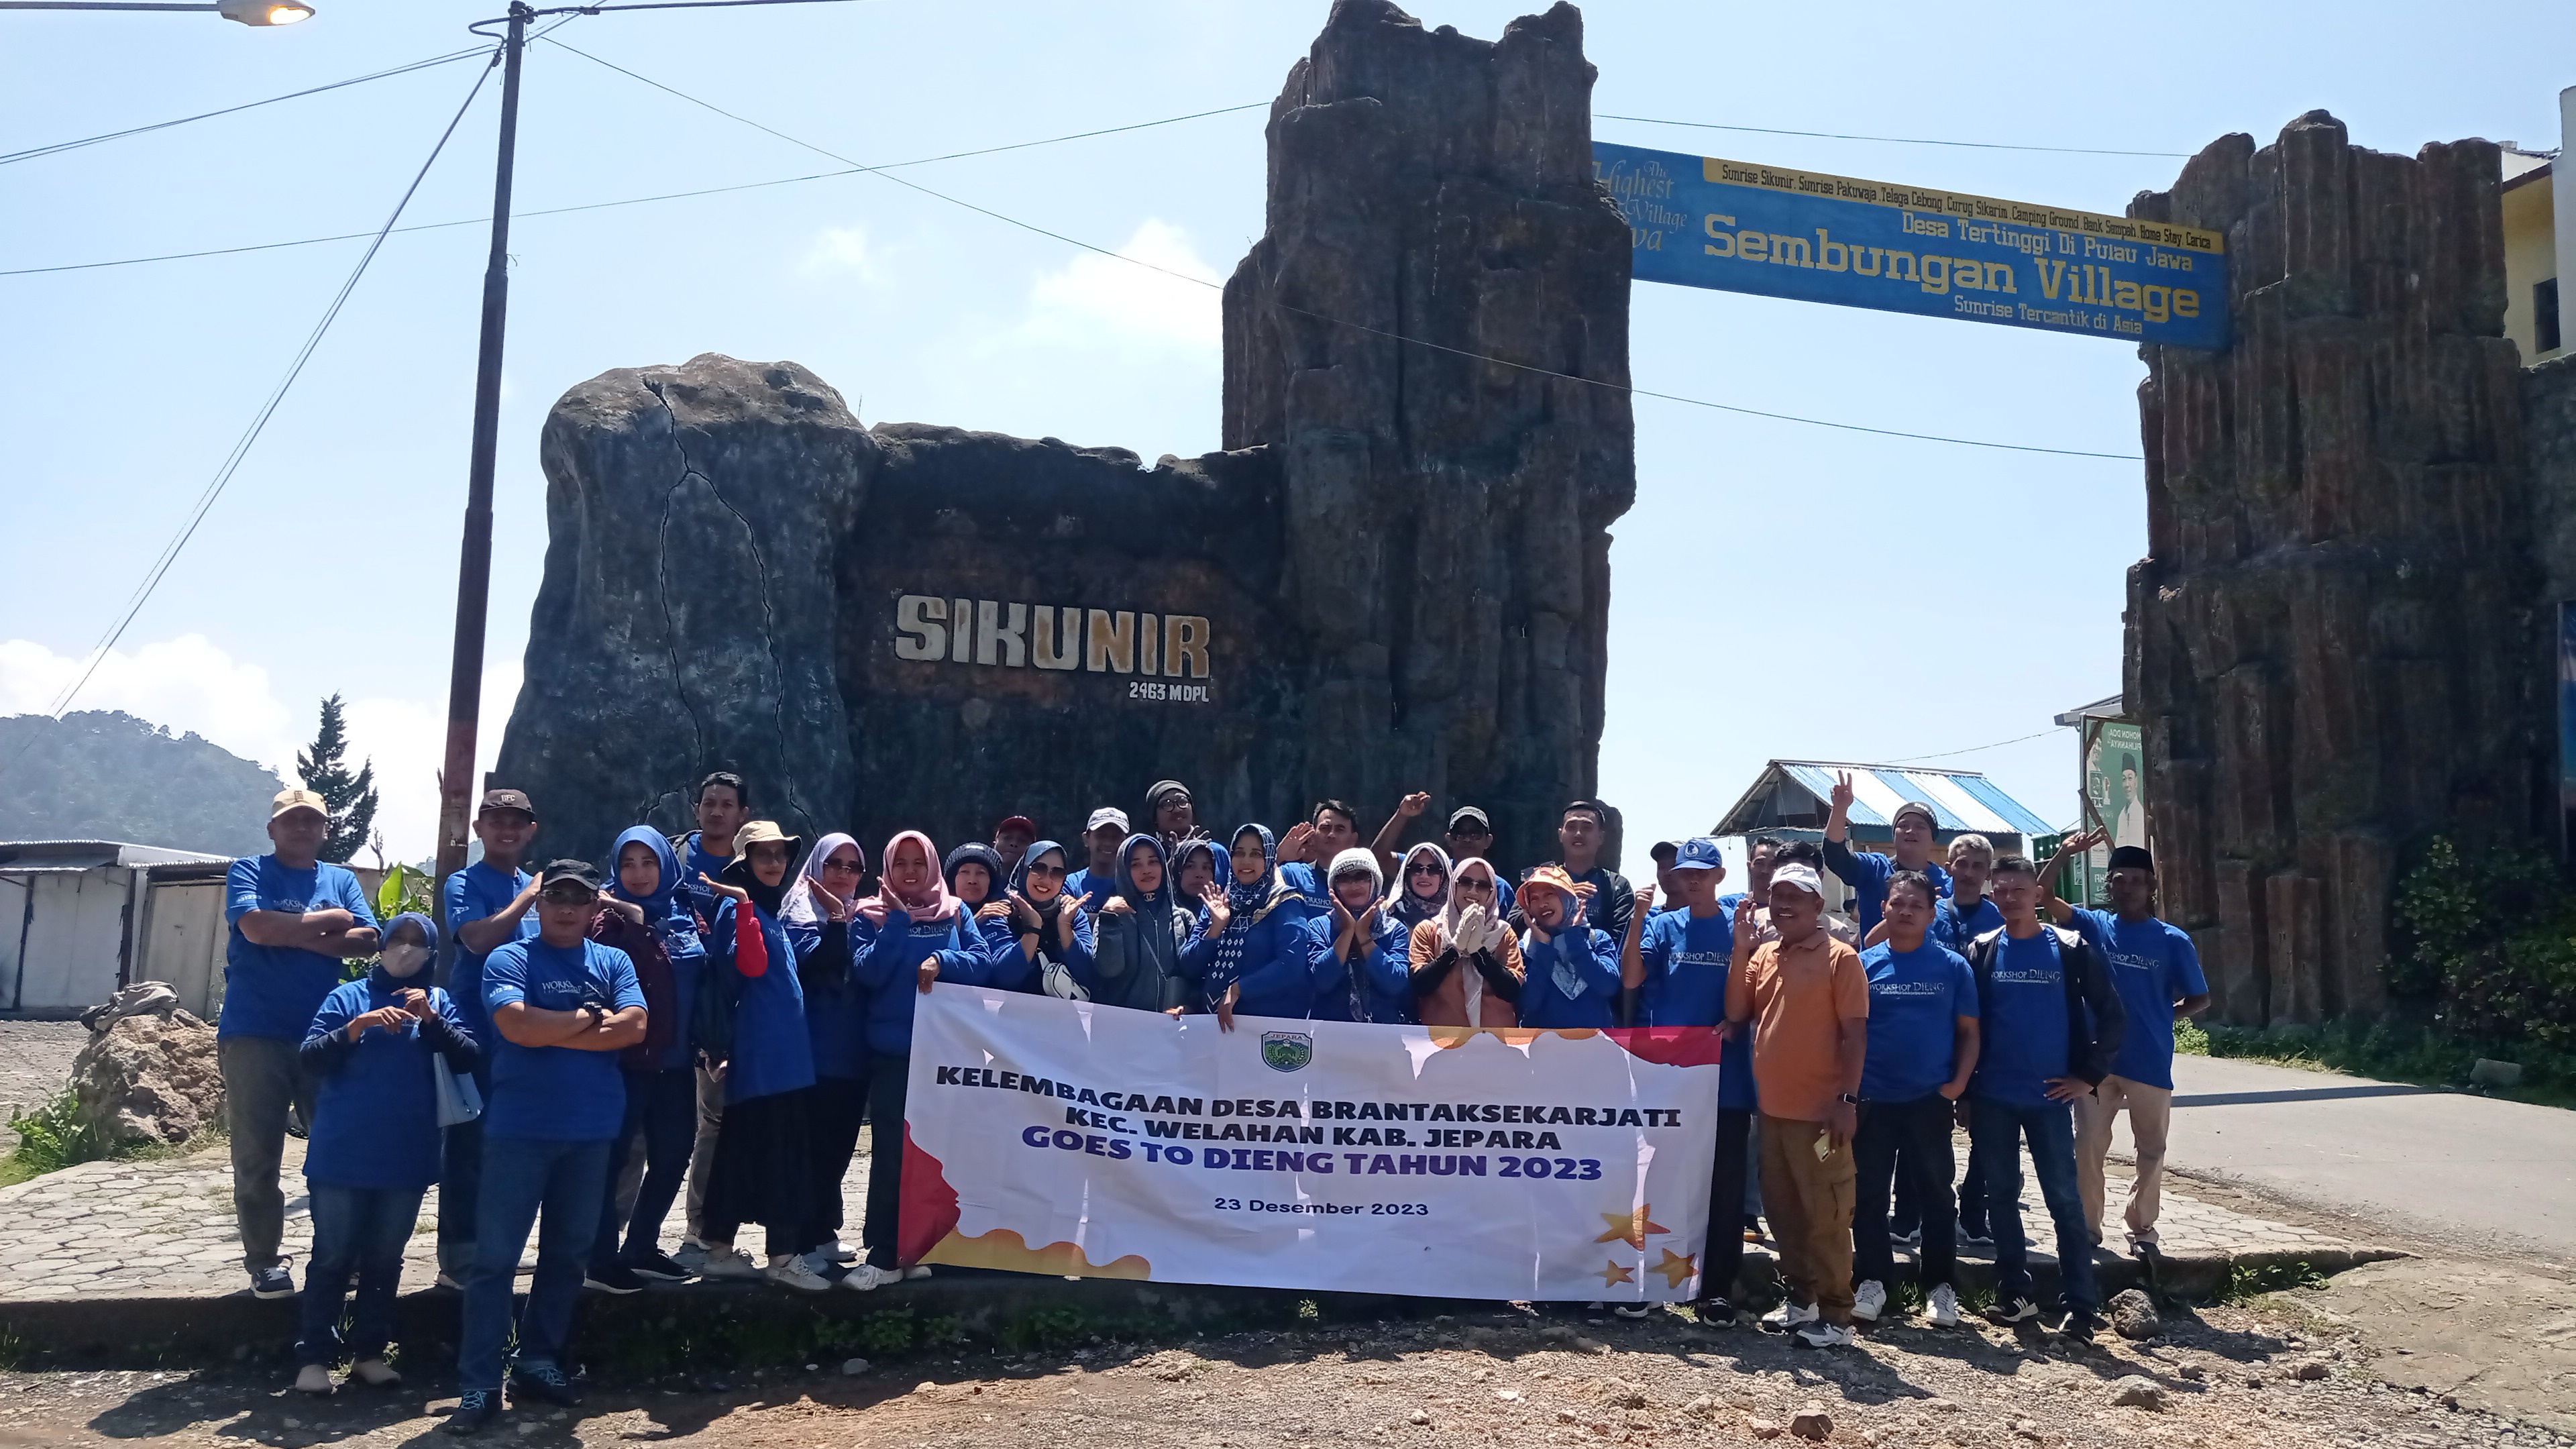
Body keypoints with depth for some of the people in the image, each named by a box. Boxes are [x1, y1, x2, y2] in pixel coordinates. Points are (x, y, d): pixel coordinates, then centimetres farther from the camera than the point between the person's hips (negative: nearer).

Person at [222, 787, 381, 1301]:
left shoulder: (341, 879, 12)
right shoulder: (249, 871, 3)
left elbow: (367, 940, -2)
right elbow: (255, 927, -16)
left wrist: (293, 935, -10)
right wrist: (329, 920, -7)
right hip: (254, 1034, -3)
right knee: (257, 1156, 2)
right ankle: (264, 1260, 13)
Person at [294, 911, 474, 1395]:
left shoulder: (438, 1002, 7)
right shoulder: (348, 997, 4)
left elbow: (467, 1059, -6)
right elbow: (310, 1059, -5)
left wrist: (431, 1020, -19)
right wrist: (356, 1027, -18)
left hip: (406, 1156, 2)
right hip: (342, 1155, -2)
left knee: (385, 1260, 10)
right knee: (333, 1258, 3)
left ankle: (369, 1352, 19)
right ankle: (314, 1356, 10)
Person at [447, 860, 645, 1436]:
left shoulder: (614, 962, 8)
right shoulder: (509, 960, -1)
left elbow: (633, 1027, -8)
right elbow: (518, 1026, -19)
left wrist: (551, 1031, -12)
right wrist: (590, 1017, -10)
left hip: (590, 1130, 4)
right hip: (519, 1128, -4)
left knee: (567, 1253, 12)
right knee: (496, 1256, -2)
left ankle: (538, 1363, 25)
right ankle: (479, 1385, 4)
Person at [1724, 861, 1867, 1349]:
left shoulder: (1840, 958, -8)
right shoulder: (1763, 956, 10)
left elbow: (1855, 1033, -10)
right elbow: (1735, 1013, 3)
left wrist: (1848, 1098, -16)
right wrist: (1740, 948, -2)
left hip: (1820, 1110, -7)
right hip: (1772, 1108, 7)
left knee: (1825, 1216, -1)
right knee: (1783, 1211, 15)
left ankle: (1836, 1314, 8)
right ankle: (1801, 1298, 28)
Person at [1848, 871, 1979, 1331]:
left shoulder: (1951, 966, 1)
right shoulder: (1863, 964, 1)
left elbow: (1969, 1031, 4)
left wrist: (1958, 1083, -7)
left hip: (1930, 1102, 0)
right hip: (1872, 1100, 1)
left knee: (1936, 1194, 8)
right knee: (1869, 1194, 7)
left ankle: (1940, 1285, 20)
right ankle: (1872, 1280, 19)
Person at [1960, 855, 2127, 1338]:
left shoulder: (2071, 950, -2)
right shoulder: (1981, 951, 3)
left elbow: (2112, 1015, 1)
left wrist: (2088, 1075, -4)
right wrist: (1964, 1087, 1)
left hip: (2050, 1097, -2)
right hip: (1992, 1098, 2)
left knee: (2064, 1199, 0)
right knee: (2001, 1196, 8)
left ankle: (2080, 1306, 6)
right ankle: (2015, 1295, 19)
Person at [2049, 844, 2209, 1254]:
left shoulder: (2173, 940, -2)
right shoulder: (2095, 926, 1)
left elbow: (2200, 999, 6)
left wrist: (2160, 1017, -5)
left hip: (2151, 1064, -1)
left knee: (2151, 1150, 11)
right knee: (2088, 1147, 4)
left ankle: (2142, 1225, 27)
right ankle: (2087, 1226, 16)